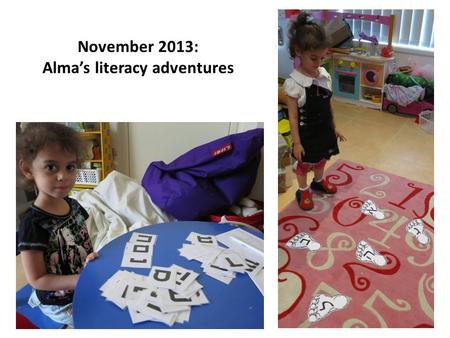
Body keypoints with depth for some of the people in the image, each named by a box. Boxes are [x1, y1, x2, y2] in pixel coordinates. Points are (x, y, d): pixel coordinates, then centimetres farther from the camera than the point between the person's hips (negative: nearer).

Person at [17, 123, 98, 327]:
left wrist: (91, 259, -12)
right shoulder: (33, 223, -24)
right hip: (60, 304, -6)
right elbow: (36, 279, -19)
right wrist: (81, 280, -27)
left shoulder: (73, 205, -5)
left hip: (86, 289, 6)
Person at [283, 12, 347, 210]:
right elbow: (293, 116, -18)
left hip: (324, 130, 6)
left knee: (321, 159, 25)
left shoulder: (325, 75, -6)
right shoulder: (294, 82, -23)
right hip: (306, 134, -5)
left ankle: (318, 182, 51)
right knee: (304, 164, 14)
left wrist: (334, 128, 12)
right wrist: (297, 142, -15)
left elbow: (328, 105, 6)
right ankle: (303, 191, 36)